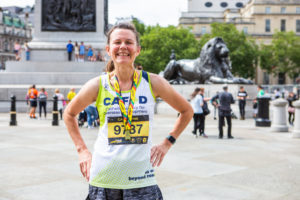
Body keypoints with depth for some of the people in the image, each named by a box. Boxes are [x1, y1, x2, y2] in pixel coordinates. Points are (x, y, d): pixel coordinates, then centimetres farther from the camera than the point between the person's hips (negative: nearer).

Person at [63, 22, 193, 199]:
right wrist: (82, 150, 8)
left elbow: (187, 111, 13)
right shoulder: (98, 86, -2)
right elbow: (69, 114, 16)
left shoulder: (152, 83, -2)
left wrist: (167, 143, 6)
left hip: (141, 180, 0)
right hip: (103, 178, 1)